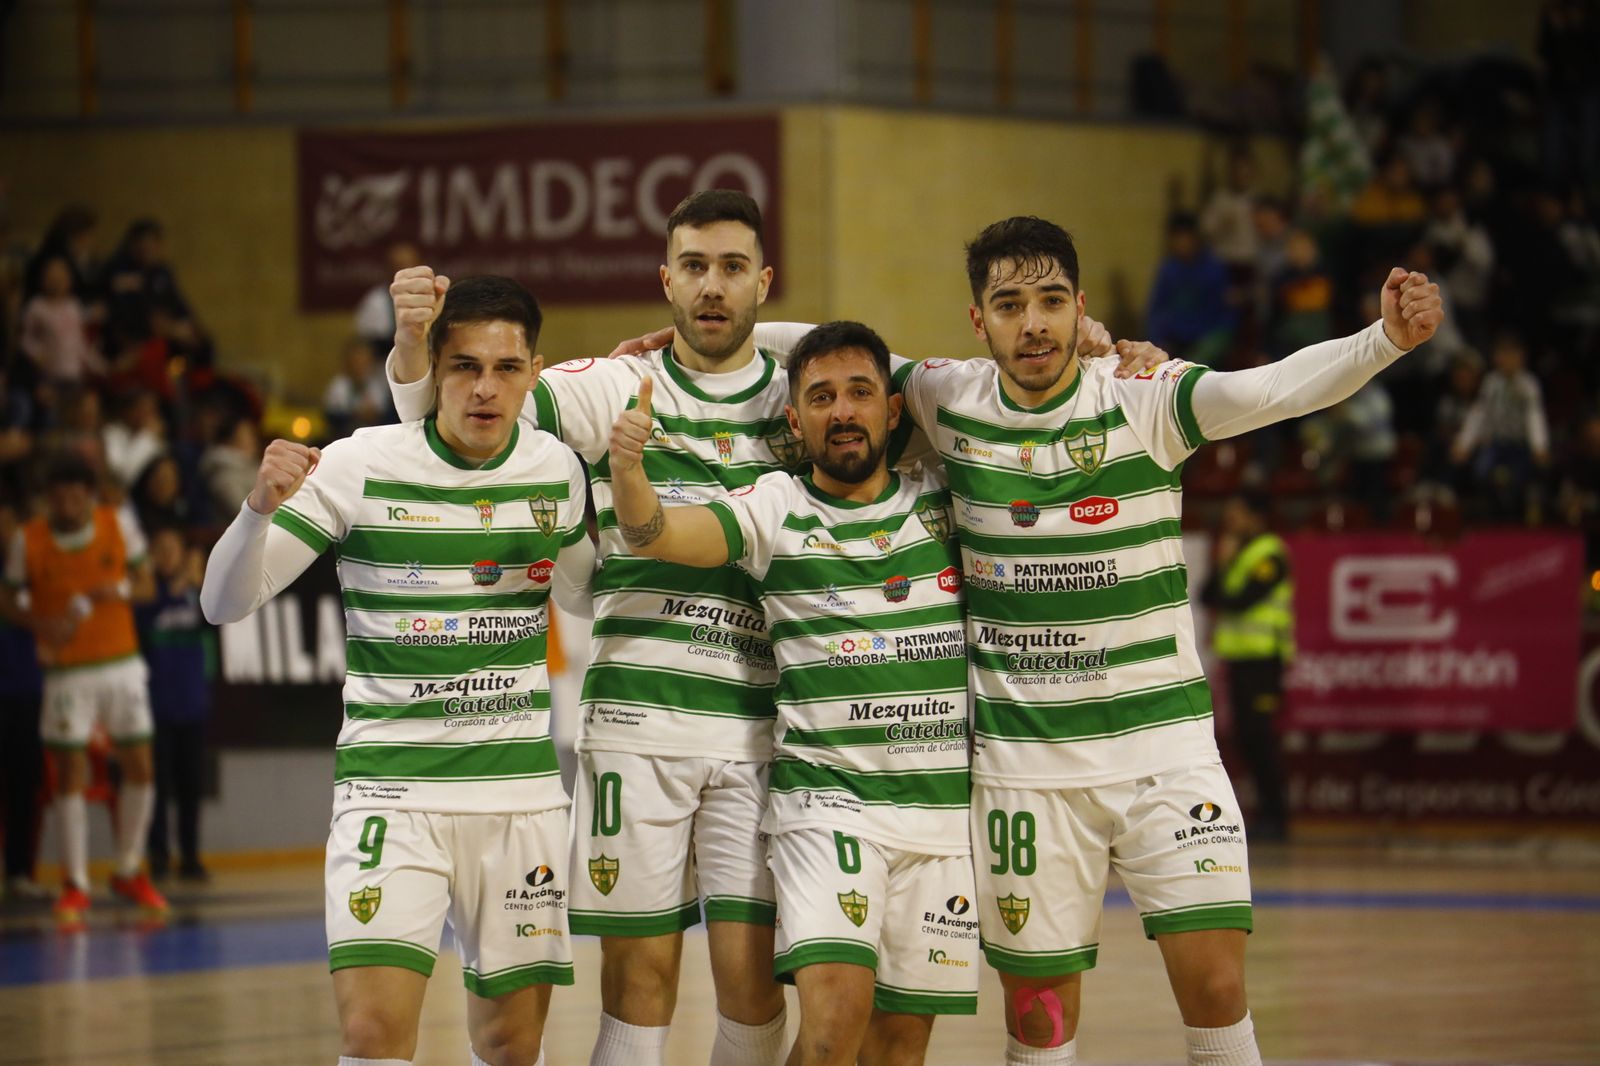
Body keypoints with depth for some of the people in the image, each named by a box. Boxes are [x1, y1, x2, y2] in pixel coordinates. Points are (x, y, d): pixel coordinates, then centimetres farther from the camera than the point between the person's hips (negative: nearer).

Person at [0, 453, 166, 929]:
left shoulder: (120, 524, -3)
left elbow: (144, 582, 6)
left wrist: (122, 590, -17)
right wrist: (42, 623, -21)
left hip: (121, 662, 2)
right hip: (68, 671, -2)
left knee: (139, 766, 3)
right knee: (70, 773, -5)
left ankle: (129, 872, 20)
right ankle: (76, 885, 2)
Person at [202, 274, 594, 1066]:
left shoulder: (556, 472, 4)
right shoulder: (362, 467, -9)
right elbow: (224, 602, -9)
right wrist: (259, 508, -29)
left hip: (521, 790, 4)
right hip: (392, 785, -4)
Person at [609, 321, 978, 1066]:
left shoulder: (943, 501, 9)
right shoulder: (777, 510, 1)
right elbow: (652, 533, -12)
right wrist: (627, 467, -32)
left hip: (944, 806, 3)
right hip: (825, 800, -3)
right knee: (837, 1005, -22)